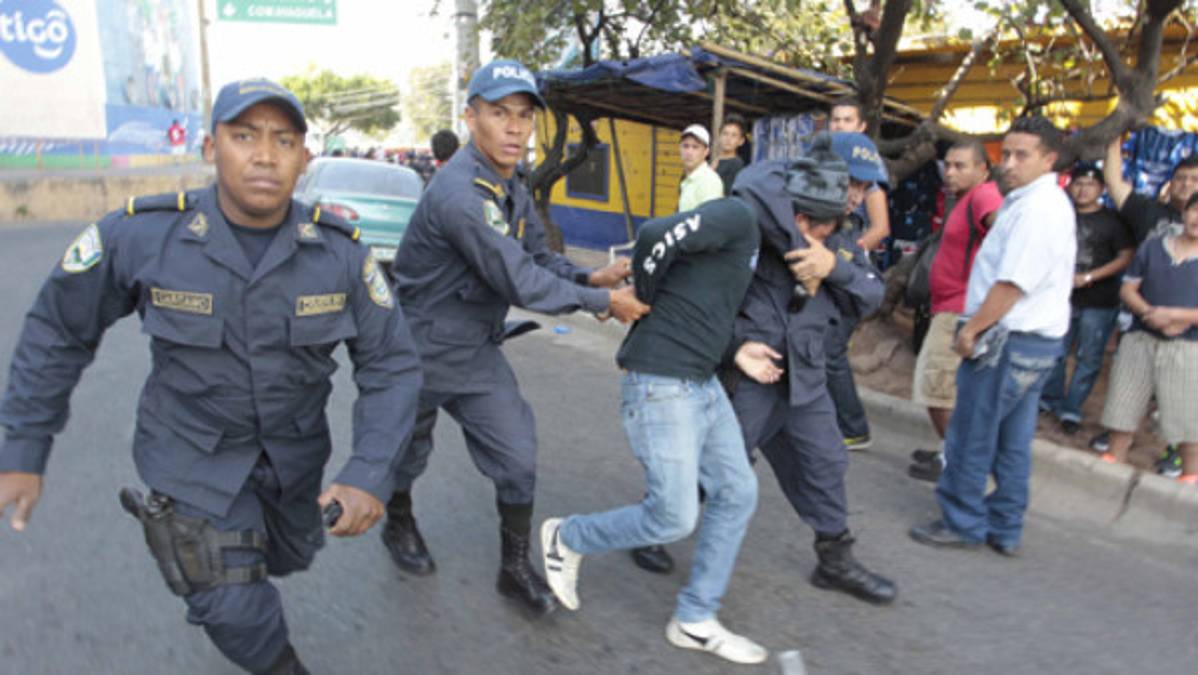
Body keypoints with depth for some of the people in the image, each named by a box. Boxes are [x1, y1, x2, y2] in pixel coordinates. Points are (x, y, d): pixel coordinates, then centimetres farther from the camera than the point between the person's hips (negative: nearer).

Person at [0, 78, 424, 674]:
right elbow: (57, 331, -8)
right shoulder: (138, 235, -23)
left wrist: (370, 474, -28)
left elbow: (391, 363, -16)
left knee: (289, 556, 27)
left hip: (295, 446, 3)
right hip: (192, 447, -2)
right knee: (235, 610, -7)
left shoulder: (340, 251, -20)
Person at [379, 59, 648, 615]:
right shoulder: (459, 193, -31)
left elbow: (539, 259, 4)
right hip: (420, 354, -7)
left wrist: (591, 277, -16)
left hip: (478, 353, 7)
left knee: (517, 459, 3)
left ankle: (516, 568, 21)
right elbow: (521, 283, -31)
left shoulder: (512, 190, 0)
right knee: (408, 452, 19)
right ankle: (398, 524, 49)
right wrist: (603, 301, -21)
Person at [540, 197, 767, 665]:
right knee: (674, 517, -5)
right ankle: (566, 538, 20)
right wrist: (644, 301, -10)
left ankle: (695, 621, 22)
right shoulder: (738, 216, -13)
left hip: (703, 383, 10)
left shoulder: (747, 234, 16)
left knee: (737, 492, 10)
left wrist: (739, 352, 5)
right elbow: (655, 236, -25)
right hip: (659, 384, -10)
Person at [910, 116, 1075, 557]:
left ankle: (963, 524, 12)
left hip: (1008, 340, -10)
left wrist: (972, 329, -12)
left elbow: (1013, 283, -22)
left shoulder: (1037, 208, -17)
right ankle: (1005, 531, 23)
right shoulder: (1049, 203, 17)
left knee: (970, 439, 1)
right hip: (1037, 340, 10)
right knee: (1013, 442, 15)